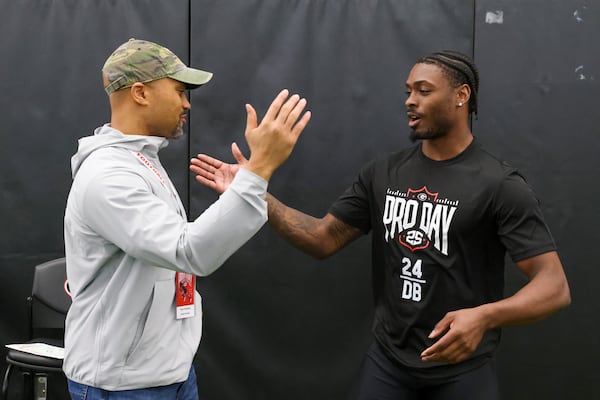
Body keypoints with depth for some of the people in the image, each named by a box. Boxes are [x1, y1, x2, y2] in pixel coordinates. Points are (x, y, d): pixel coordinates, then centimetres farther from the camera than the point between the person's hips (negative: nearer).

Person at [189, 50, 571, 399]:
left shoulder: (501, 185, -12)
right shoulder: (382, 174, 4)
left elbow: (554, 286, -18)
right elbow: (323, 239, 5)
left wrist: (484, 315, -36)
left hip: (462, 369, -4)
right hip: (387, 359, 4)